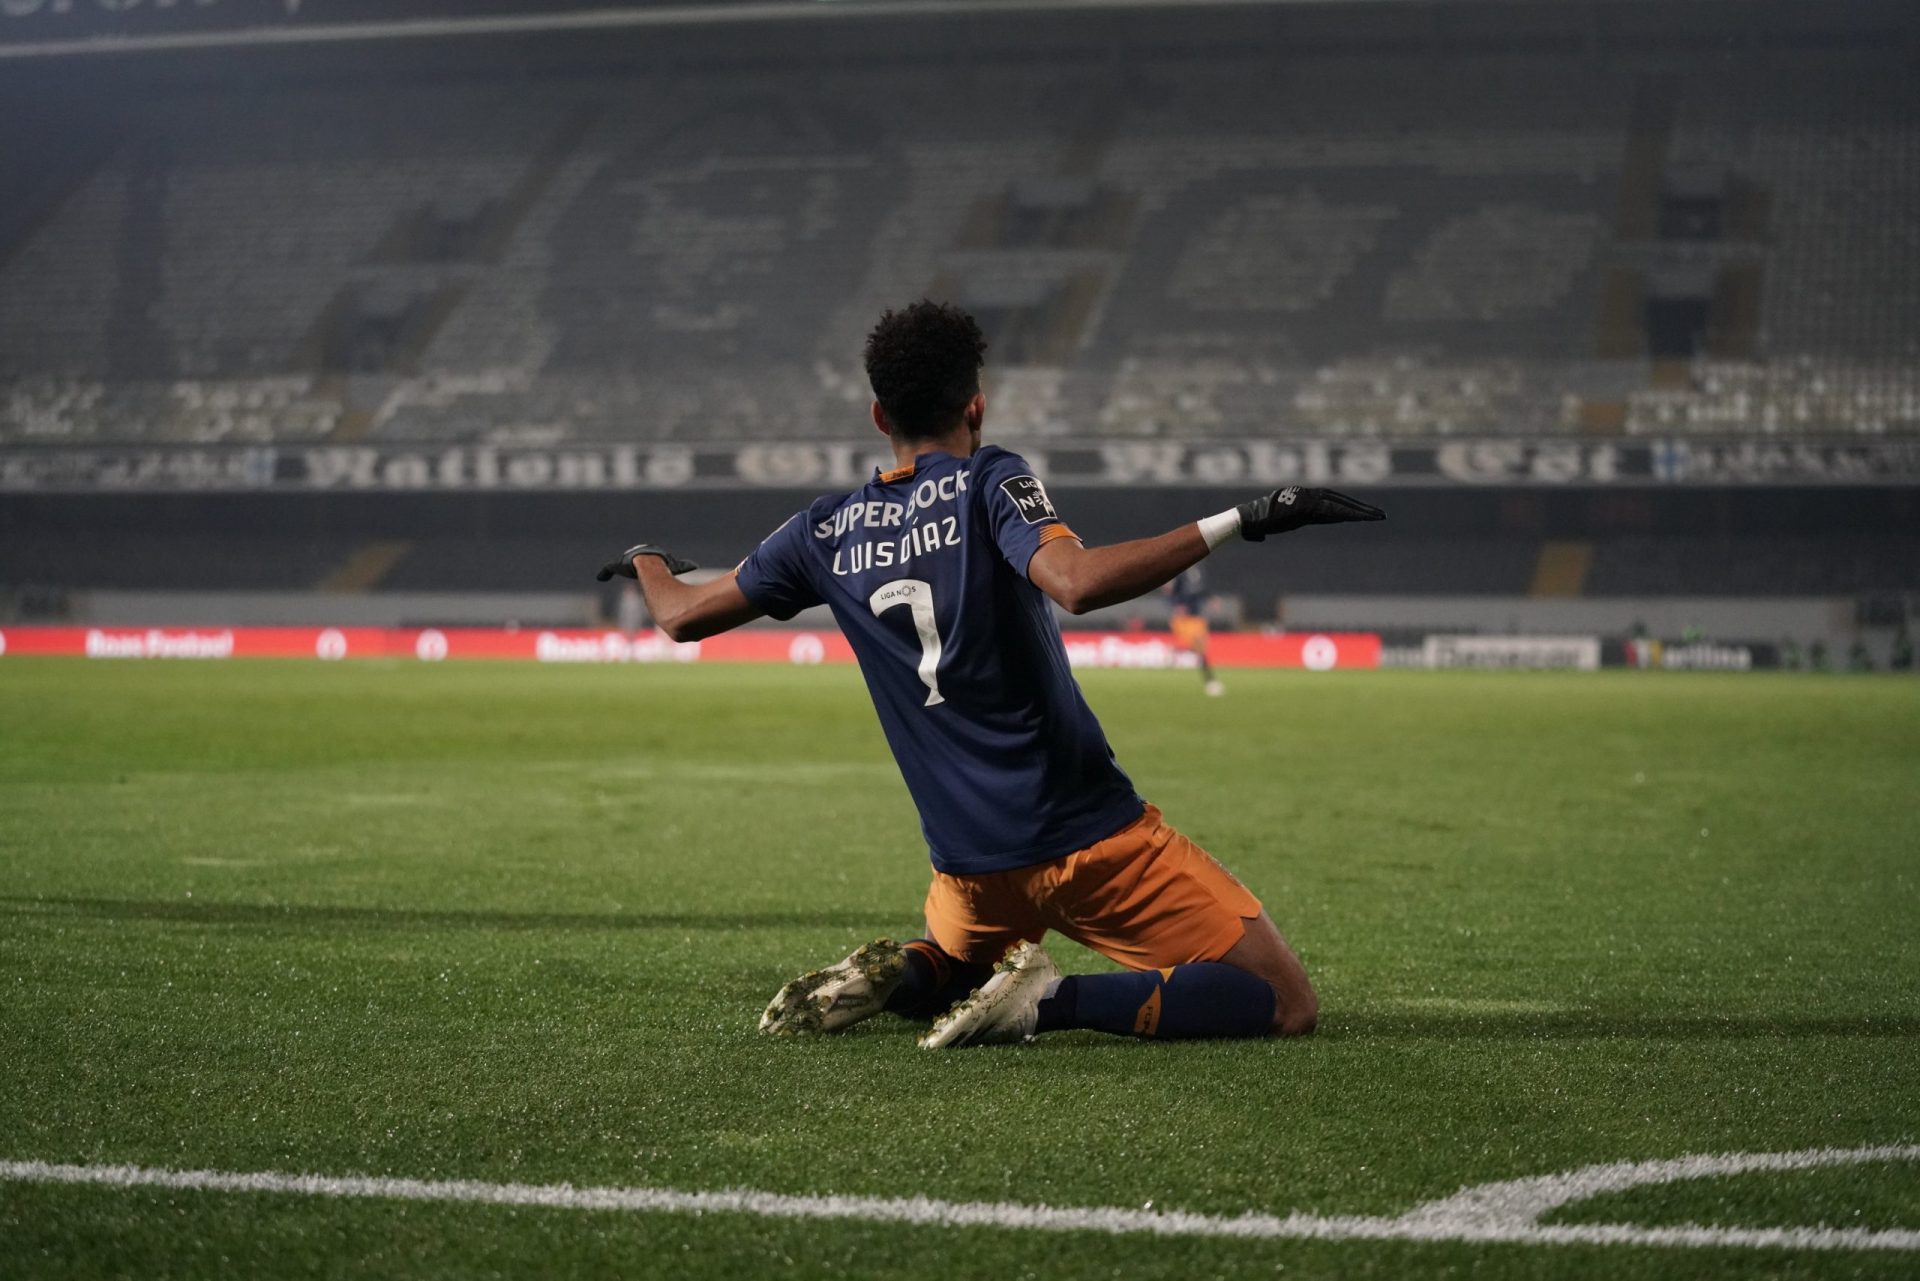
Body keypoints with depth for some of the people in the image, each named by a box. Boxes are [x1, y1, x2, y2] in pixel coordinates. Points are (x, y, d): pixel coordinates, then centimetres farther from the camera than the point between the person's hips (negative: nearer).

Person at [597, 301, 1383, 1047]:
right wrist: (1240, 523, -24)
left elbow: (682, 616, 19)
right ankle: (1049, 1003, -19)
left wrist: (646, 561, 41)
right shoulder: (988, 482, -7)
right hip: (1088, 834, -5)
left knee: (950, 965, 38)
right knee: (1286, 1004, -4)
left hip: (970, 864, 5)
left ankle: (897, 977, 2)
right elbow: (1077, 584, -26)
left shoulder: (825, 533, 8)